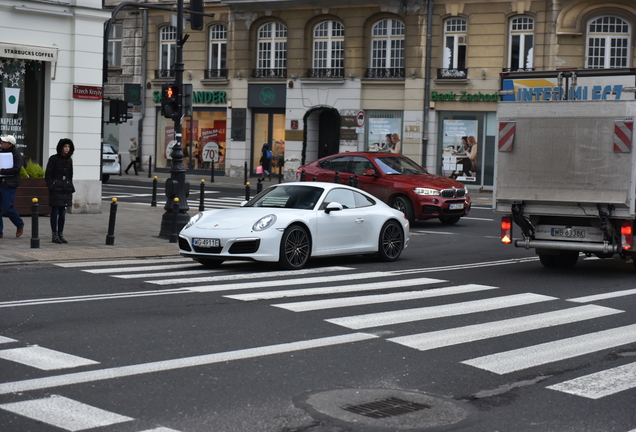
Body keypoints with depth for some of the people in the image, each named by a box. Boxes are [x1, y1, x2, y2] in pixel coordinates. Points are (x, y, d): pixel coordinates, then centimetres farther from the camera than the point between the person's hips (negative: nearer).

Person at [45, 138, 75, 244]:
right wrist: (51, 187, -13)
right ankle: (55, 236, 1)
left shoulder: (69, 160, 12)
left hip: (66, 189, 5)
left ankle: (61, 234, 13)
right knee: (55, 212, -3)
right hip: (56, 189, -5)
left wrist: (71, 187, 13)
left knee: (63, 213, 7)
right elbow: (48, 175, -4)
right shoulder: (53, 159, -4)